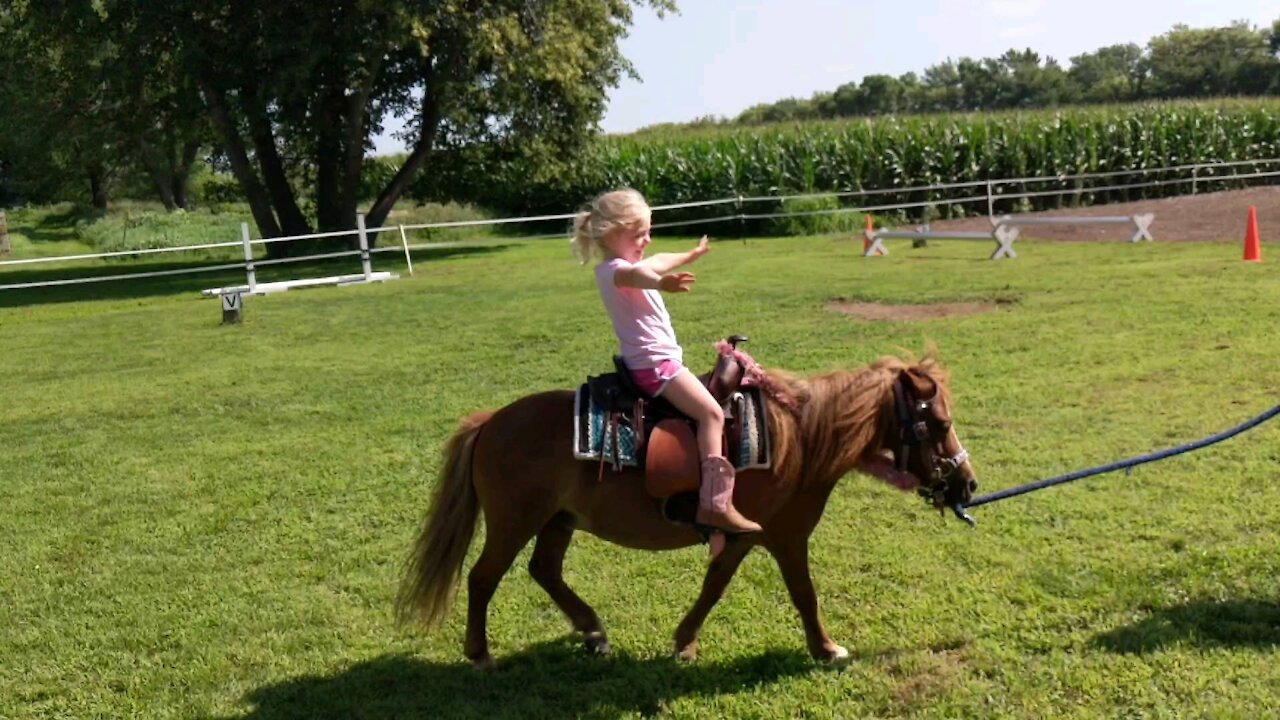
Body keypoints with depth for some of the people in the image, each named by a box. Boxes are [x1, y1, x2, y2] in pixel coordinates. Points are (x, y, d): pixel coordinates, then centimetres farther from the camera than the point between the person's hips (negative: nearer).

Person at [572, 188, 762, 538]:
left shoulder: (625, 265, 15)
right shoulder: (614, 270, -17)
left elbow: (656, 261, 36)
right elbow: (635, 275, -43)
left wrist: (689, 256, 53)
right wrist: (661, 283, -66)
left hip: (657, 360, 11)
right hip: (654, 364, -11)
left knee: (707, 410, 21)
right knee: (711, 412, -19)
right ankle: (715, 503, -27)